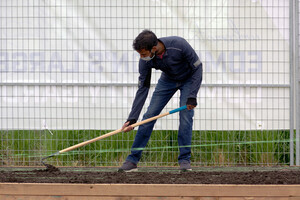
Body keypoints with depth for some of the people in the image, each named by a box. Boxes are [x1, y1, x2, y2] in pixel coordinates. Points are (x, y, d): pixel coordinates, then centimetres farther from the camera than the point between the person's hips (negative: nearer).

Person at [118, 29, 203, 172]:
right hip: (168, 80, 3)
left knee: (186, 117, -16)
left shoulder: (179, 45, -38)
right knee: (149, 116, -6)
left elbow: (198, 67, -25)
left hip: (189, 79, -3)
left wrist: (192, 97, -29)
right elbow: (142, 89, -20)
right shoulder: (145, 60, -27)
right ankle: (133, 159, -1)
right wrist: (132, 119, -25)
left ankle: (184, 160, -3)